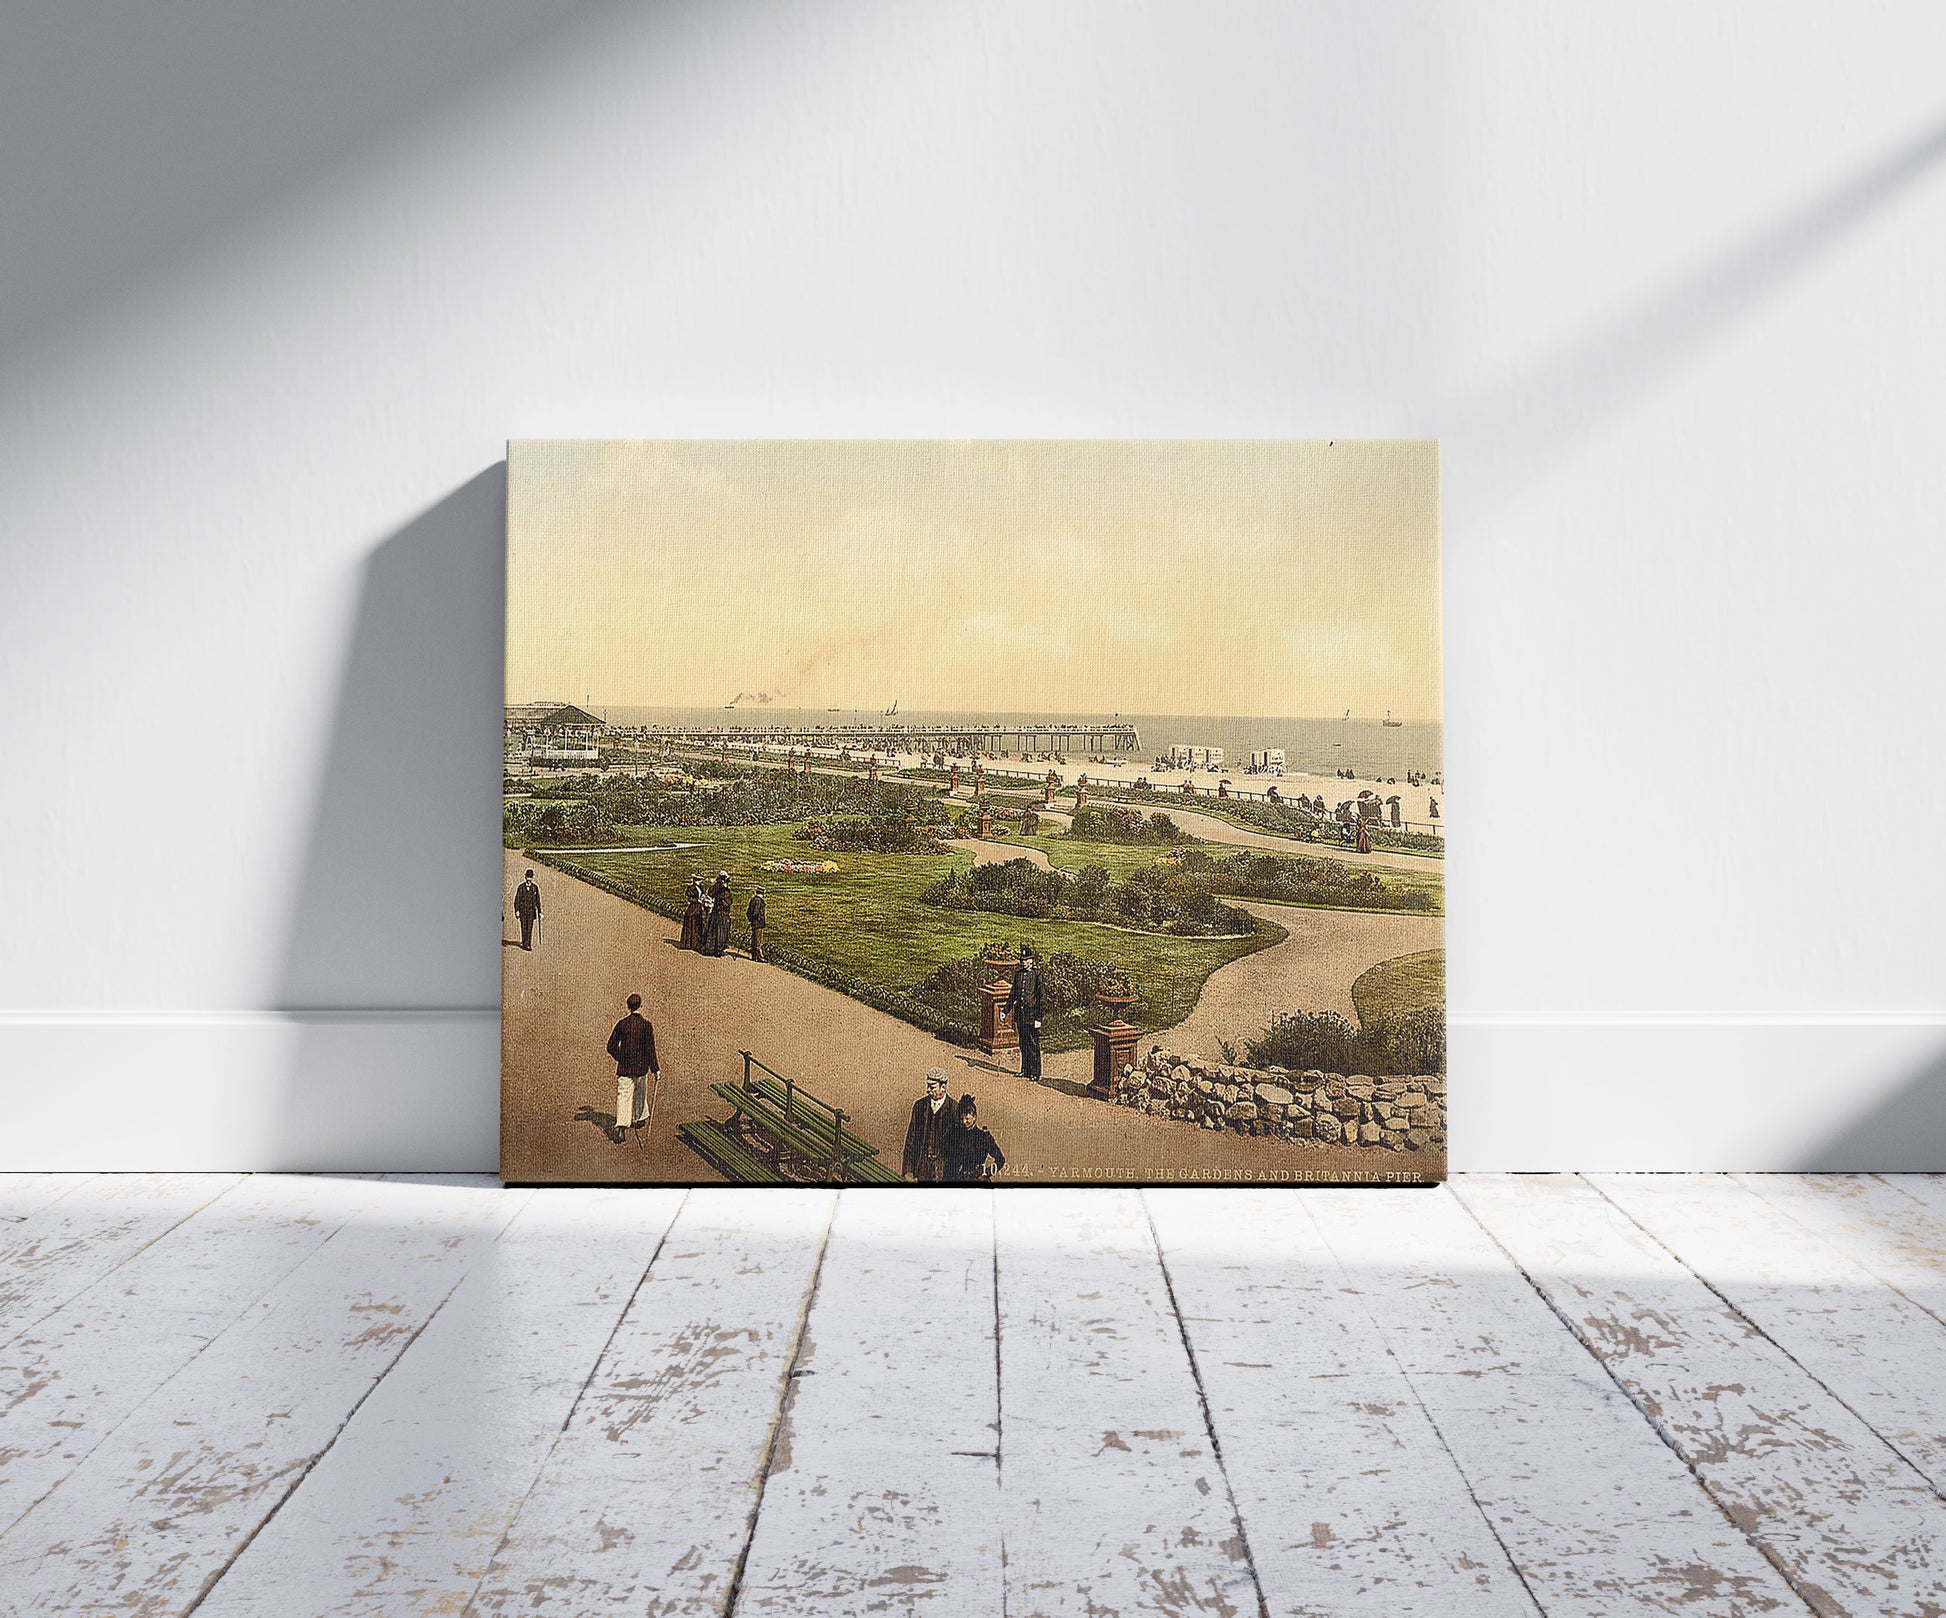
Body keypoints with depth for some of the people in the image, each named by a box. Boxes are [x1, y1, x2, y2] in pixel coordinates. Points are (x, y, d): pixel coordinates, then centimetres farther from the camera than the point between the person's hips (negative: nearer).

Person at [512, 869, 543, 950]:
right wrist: (517, 910, -8)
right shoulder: (520, 887, 0)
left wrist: (539, 911, 6)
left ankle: (528, 944, 1)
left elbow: (538, 900, 8)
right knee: (524, 928, 0)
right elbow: (516, 900, 0)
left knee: (530, 928, -3)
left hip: (531, 911, 1)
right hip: (522, 910, -1)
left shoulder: (535, 888, 4)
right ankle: (524, 944, 8)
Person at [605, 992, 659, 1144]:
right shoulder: (647, 1025, -9)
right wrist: (655, 1069, -5)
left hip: (624, 1067, 1)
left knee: (623, 1097, -2)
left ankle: (620, 1128, -17)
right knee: (640, 1094, 21)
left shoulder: (621, 1024, -3)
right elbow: (650, 1049, -11)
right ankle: (639, 1119, 38)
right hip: (641, 1067, -1)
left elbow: (611, 1047, 1)